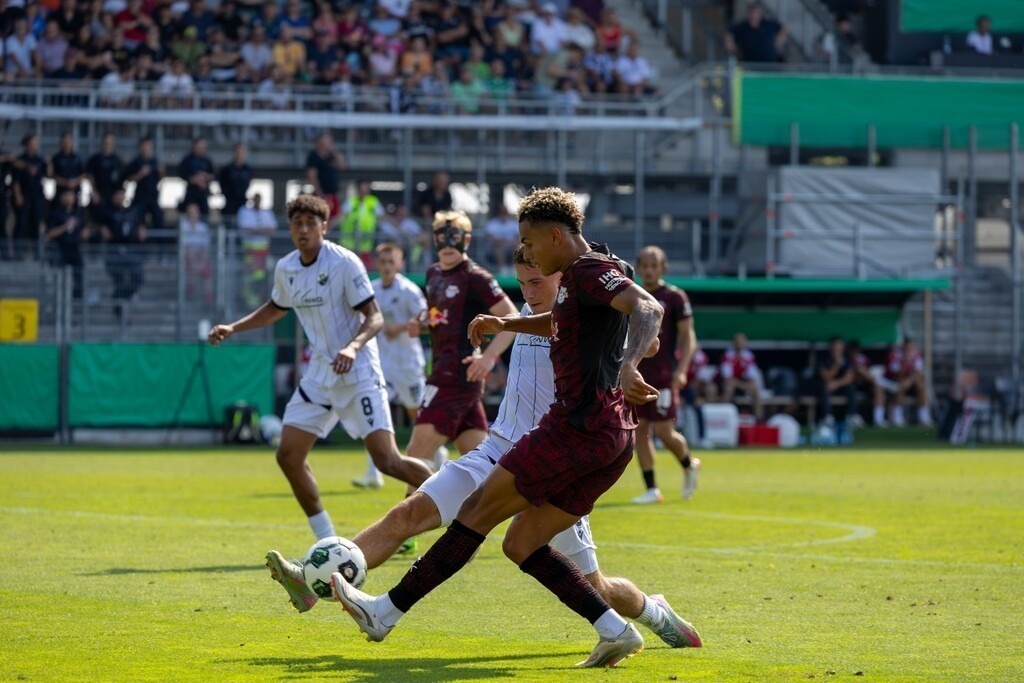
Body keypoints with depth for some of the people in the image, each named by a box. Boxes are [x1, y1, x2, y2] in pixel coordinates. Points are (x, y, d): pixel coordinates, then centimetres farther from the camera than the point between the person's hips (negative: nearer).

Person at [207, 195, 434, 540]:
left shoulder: (344, 263, -14)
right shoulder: (285, 269, 5)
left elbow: (374, 317, -15)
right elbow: (275, 308, 26)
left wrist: (353, 347, -33)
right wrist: (233, 328, 15)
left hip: (357, 371, -7)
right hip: (319, 373, 7)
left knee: (387, 461, -14)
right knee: (288, 455, -2)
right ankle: (327, 541, 10)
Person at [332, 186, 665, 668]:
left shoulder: (591, 271, -10)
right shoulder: (578, 276, 21)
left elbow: (648, 308, -28)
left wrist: (628, 366, -46)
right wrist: (505, 324, 32)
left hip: (577, 426, -10)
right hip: (613, 438, 10)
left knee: (478, 511, -2)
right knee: (520, 545, 9)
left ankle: (387, 612, 4)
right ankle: (615, 630, -2)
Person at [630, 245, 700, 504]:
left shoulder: (675, 297, -2)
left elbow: (688, 337, -4)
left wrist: (681, 370, -16)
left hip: (664, 374, -5)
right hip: (637, 374, 5)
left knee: (664, 431, -9)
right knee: (639, 430, -1)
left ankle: (689, 465, 21)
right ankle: (651, 490, 4)